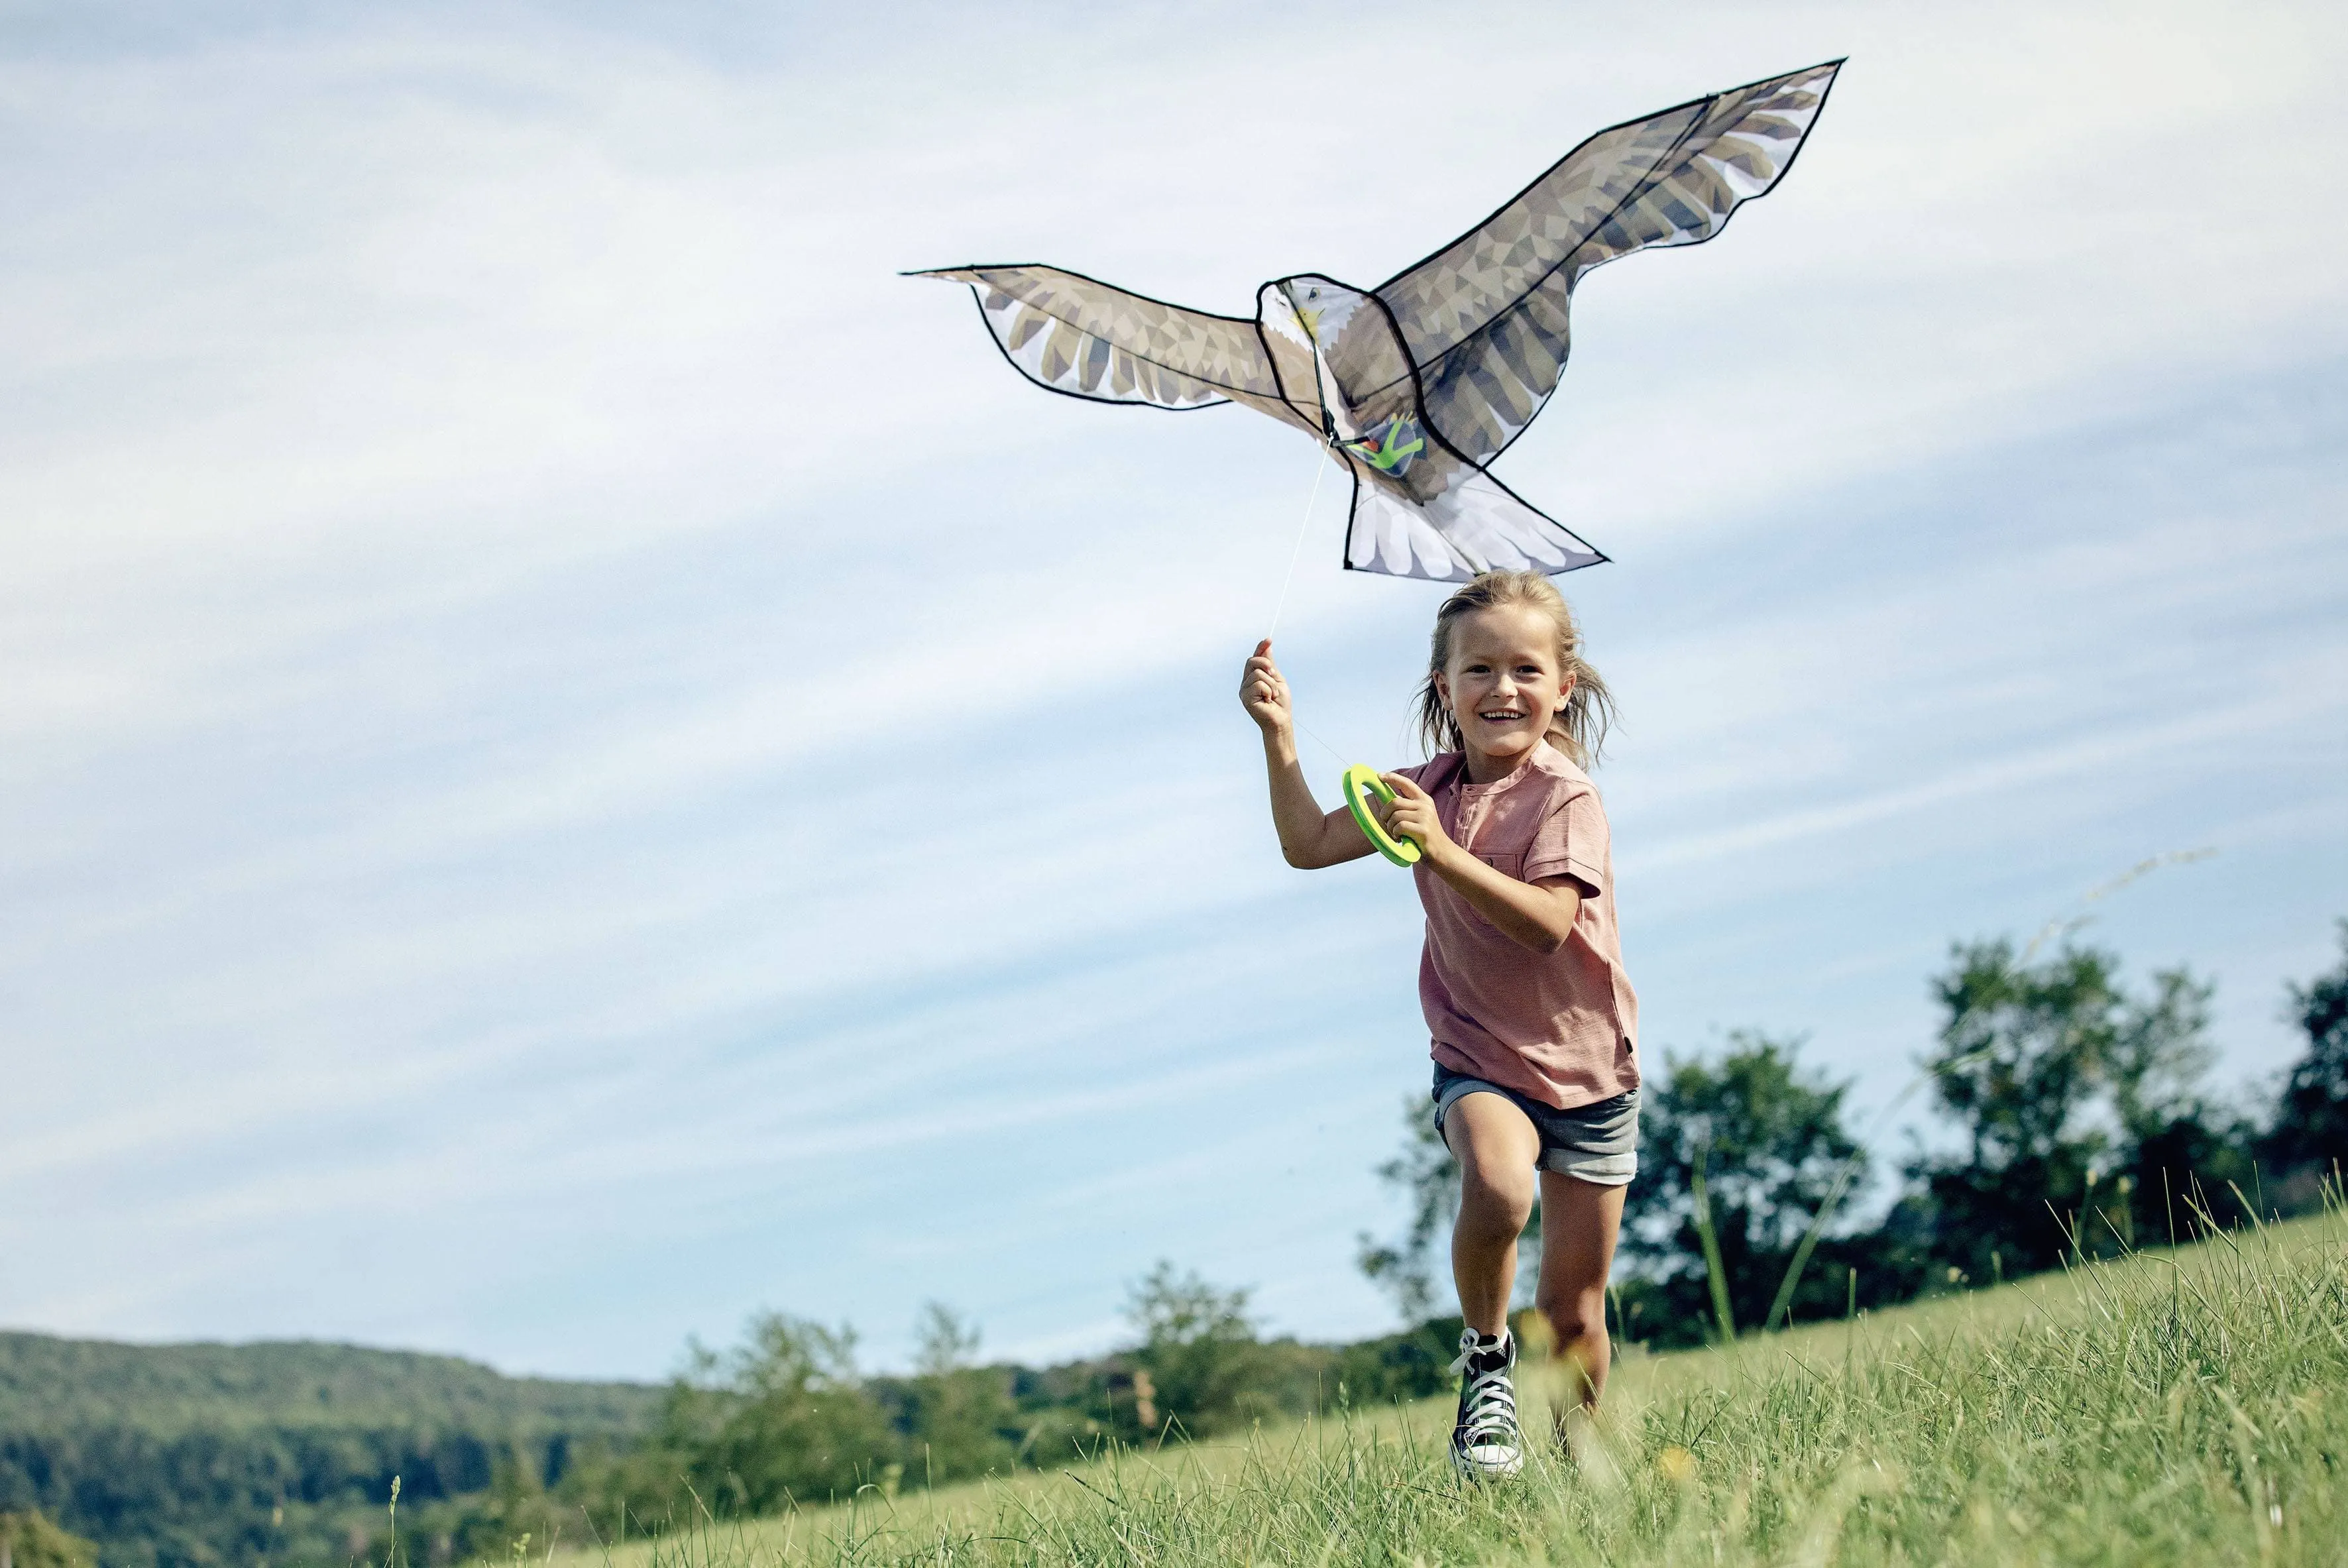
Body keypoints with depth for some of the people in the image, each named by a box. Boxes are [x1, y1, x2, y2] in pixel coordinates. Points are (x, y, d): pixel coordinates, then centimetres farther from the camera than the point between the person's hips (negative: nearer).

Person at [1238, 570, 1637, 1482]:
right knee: (1497, 1185, -33)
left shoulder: (1566, 798, -15)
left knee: (1574, 1311, 5)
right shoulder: (1431, 790, 1)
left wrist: (1440, 850, -37)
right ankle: (1485, 1355, -8)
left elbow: (1547, 922, -29)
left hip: (1586, 1066, -2)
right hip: (1477, 1057, 2)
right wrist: (1278, 733, -6)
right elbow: (1309, 844, 3)